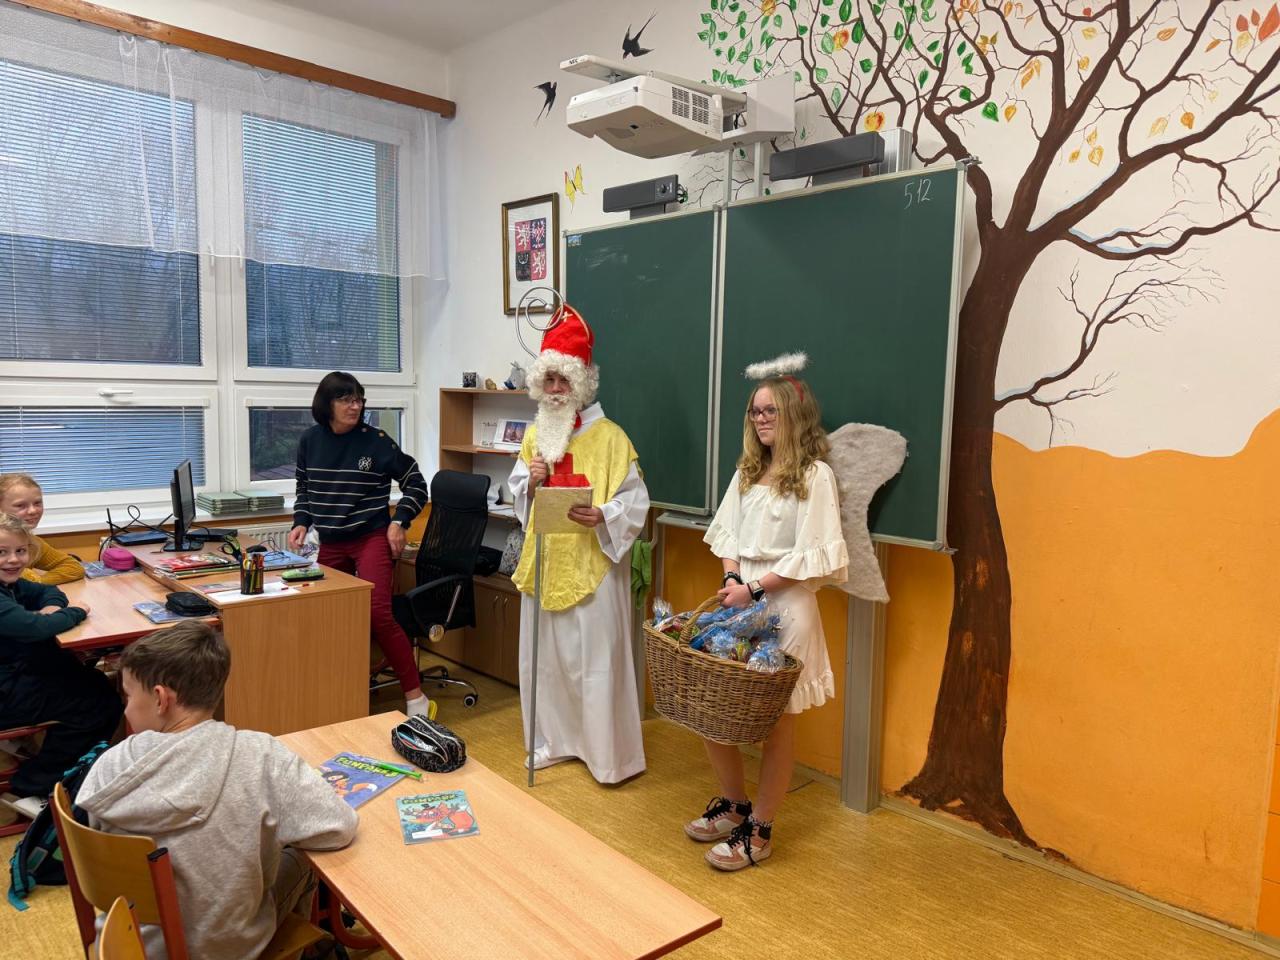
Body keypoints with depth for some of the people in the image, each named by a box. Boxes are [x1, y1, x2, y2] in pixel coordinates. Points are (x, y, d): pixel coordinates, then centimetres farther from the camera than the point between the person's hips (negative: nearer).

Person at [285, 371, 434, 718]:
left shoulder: (376, 441, -7)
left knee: (377, 614, -19)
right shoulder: (310, 441, 5)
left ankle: (416, 698, -12)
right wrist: (300, 523, 3)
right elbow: (304, 490, 19)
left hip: (372, 538, -5)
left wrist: (398, 522, -9)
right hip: (330, 543, 5)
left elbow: (415, 483, 1)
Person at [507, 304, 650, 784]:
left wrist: (603, 516, -27)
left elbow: (636, 499, -10)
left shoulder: (609, 436, -9)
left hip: (593, 562, -6)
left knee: (596, 659, -1)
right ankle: (555, 740, 32)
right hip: (545, 560, 6)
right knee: (545, 655, 14)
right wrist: (530, 481, -6)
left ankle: (608, 755, 14)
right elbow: (516, 492, 16)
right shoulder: (534, 434, 9)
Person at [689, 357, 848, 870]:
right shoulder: (748, 472, 12)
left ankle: (759, 830, 20)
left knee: (777, 721, 4)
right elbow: (727, 533, 12)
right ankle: (734, 805, 31)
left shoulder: (815, 475, -8)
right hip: (739, 602, 7)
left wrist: (755, 590, -15)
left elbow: (813, 556, -13)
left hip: (786, 608, -6)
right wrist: (731, 579, -6)